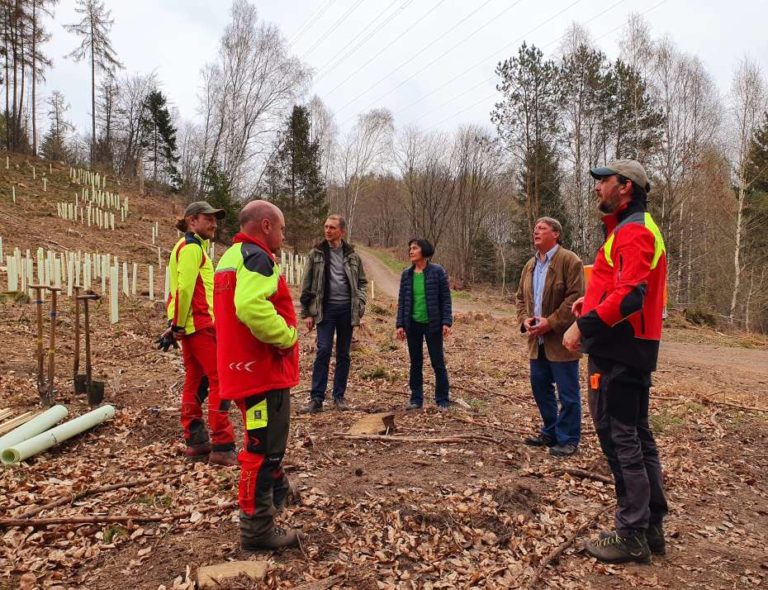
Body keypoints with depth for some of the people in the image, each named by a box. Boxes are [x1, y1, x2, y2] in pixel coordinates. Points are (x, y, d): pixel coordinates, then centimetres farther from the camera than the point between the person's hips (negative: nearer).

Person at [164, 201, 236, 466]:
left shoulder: (190, 246, 20)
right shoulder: (192, 247, -10)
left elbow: (183, 287, 17)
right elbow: (185, 288, -21)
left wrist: (177, 324, 12)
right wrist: (179, 325, -15)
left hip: (191, 326, 10)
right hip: (200, 325, -10)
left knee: (196, 382, 12)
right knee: (219, 382, -7)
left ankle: (196, 442, 20)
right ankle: (222, 447, -5)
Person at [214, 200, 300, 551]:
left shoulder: (230, 257, 17)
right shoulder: (256, 256, -16)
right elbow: (251, 307, -33)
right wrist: (287, 337, -19)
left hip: (242, 369, 10)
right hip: (263, 371, -10)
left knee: (264, 443, 26)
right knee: (263, 449, 0)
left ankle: (277, 493, 44)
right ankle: (257, 528, 11)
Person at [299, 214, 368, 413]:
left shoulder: (352, 255, 6)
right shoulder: (316, 253, 2)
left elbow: (362, 282, 13)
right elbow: (307, 285, 1)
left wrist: (360, 303, -2)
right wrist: (306, 313, -2)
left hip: (347, 308, 2)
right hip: (325, 308, -2)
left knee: (343, 354, 7)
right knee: (323, 351, -8)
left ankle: (339, 396, 17)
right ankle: (316, 398, -2)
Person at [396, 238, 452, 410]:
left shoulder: (437, 271, -6)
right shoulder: (406, 274, 4)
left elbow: (445, 298, -5)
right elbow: (402, 300, 7)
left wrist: (446, 322, -12)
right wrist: (400, 324, 2)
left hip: (433, 324, -4)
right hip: (412, 324, 4)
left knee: (438, 362, 4)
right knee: (415, 363, 11)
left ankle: (442, 400, 15)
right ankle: (416, 399, 21)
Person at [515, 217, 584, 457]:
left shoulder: (569, 260, -9)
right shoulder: (530, 265, 15)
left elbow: (575, 297, -16)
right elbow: (521, 297, 18)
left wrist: (551, 322, -19)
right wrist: (524, 319, 0)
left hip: (560, 340, -8)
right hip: (537, 339, 8)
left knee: (567, 392, 1)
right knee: (540, 386, 15)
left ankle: (568, 440, 13)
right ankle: (550, 432, 31)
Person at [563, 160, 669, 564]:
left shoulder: (632, 231, -14)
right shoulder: (635, 227, 20)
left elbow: (629, 295, -25)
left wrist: (583, 325, -23)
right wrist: (592, 299, 14)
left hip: (619, 349, -11)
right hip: (633, 348, 11)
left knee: (619, 437, -4)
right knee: (636, 434, 15)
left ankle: (632, 536, 6)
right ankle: (651, 527, 26)